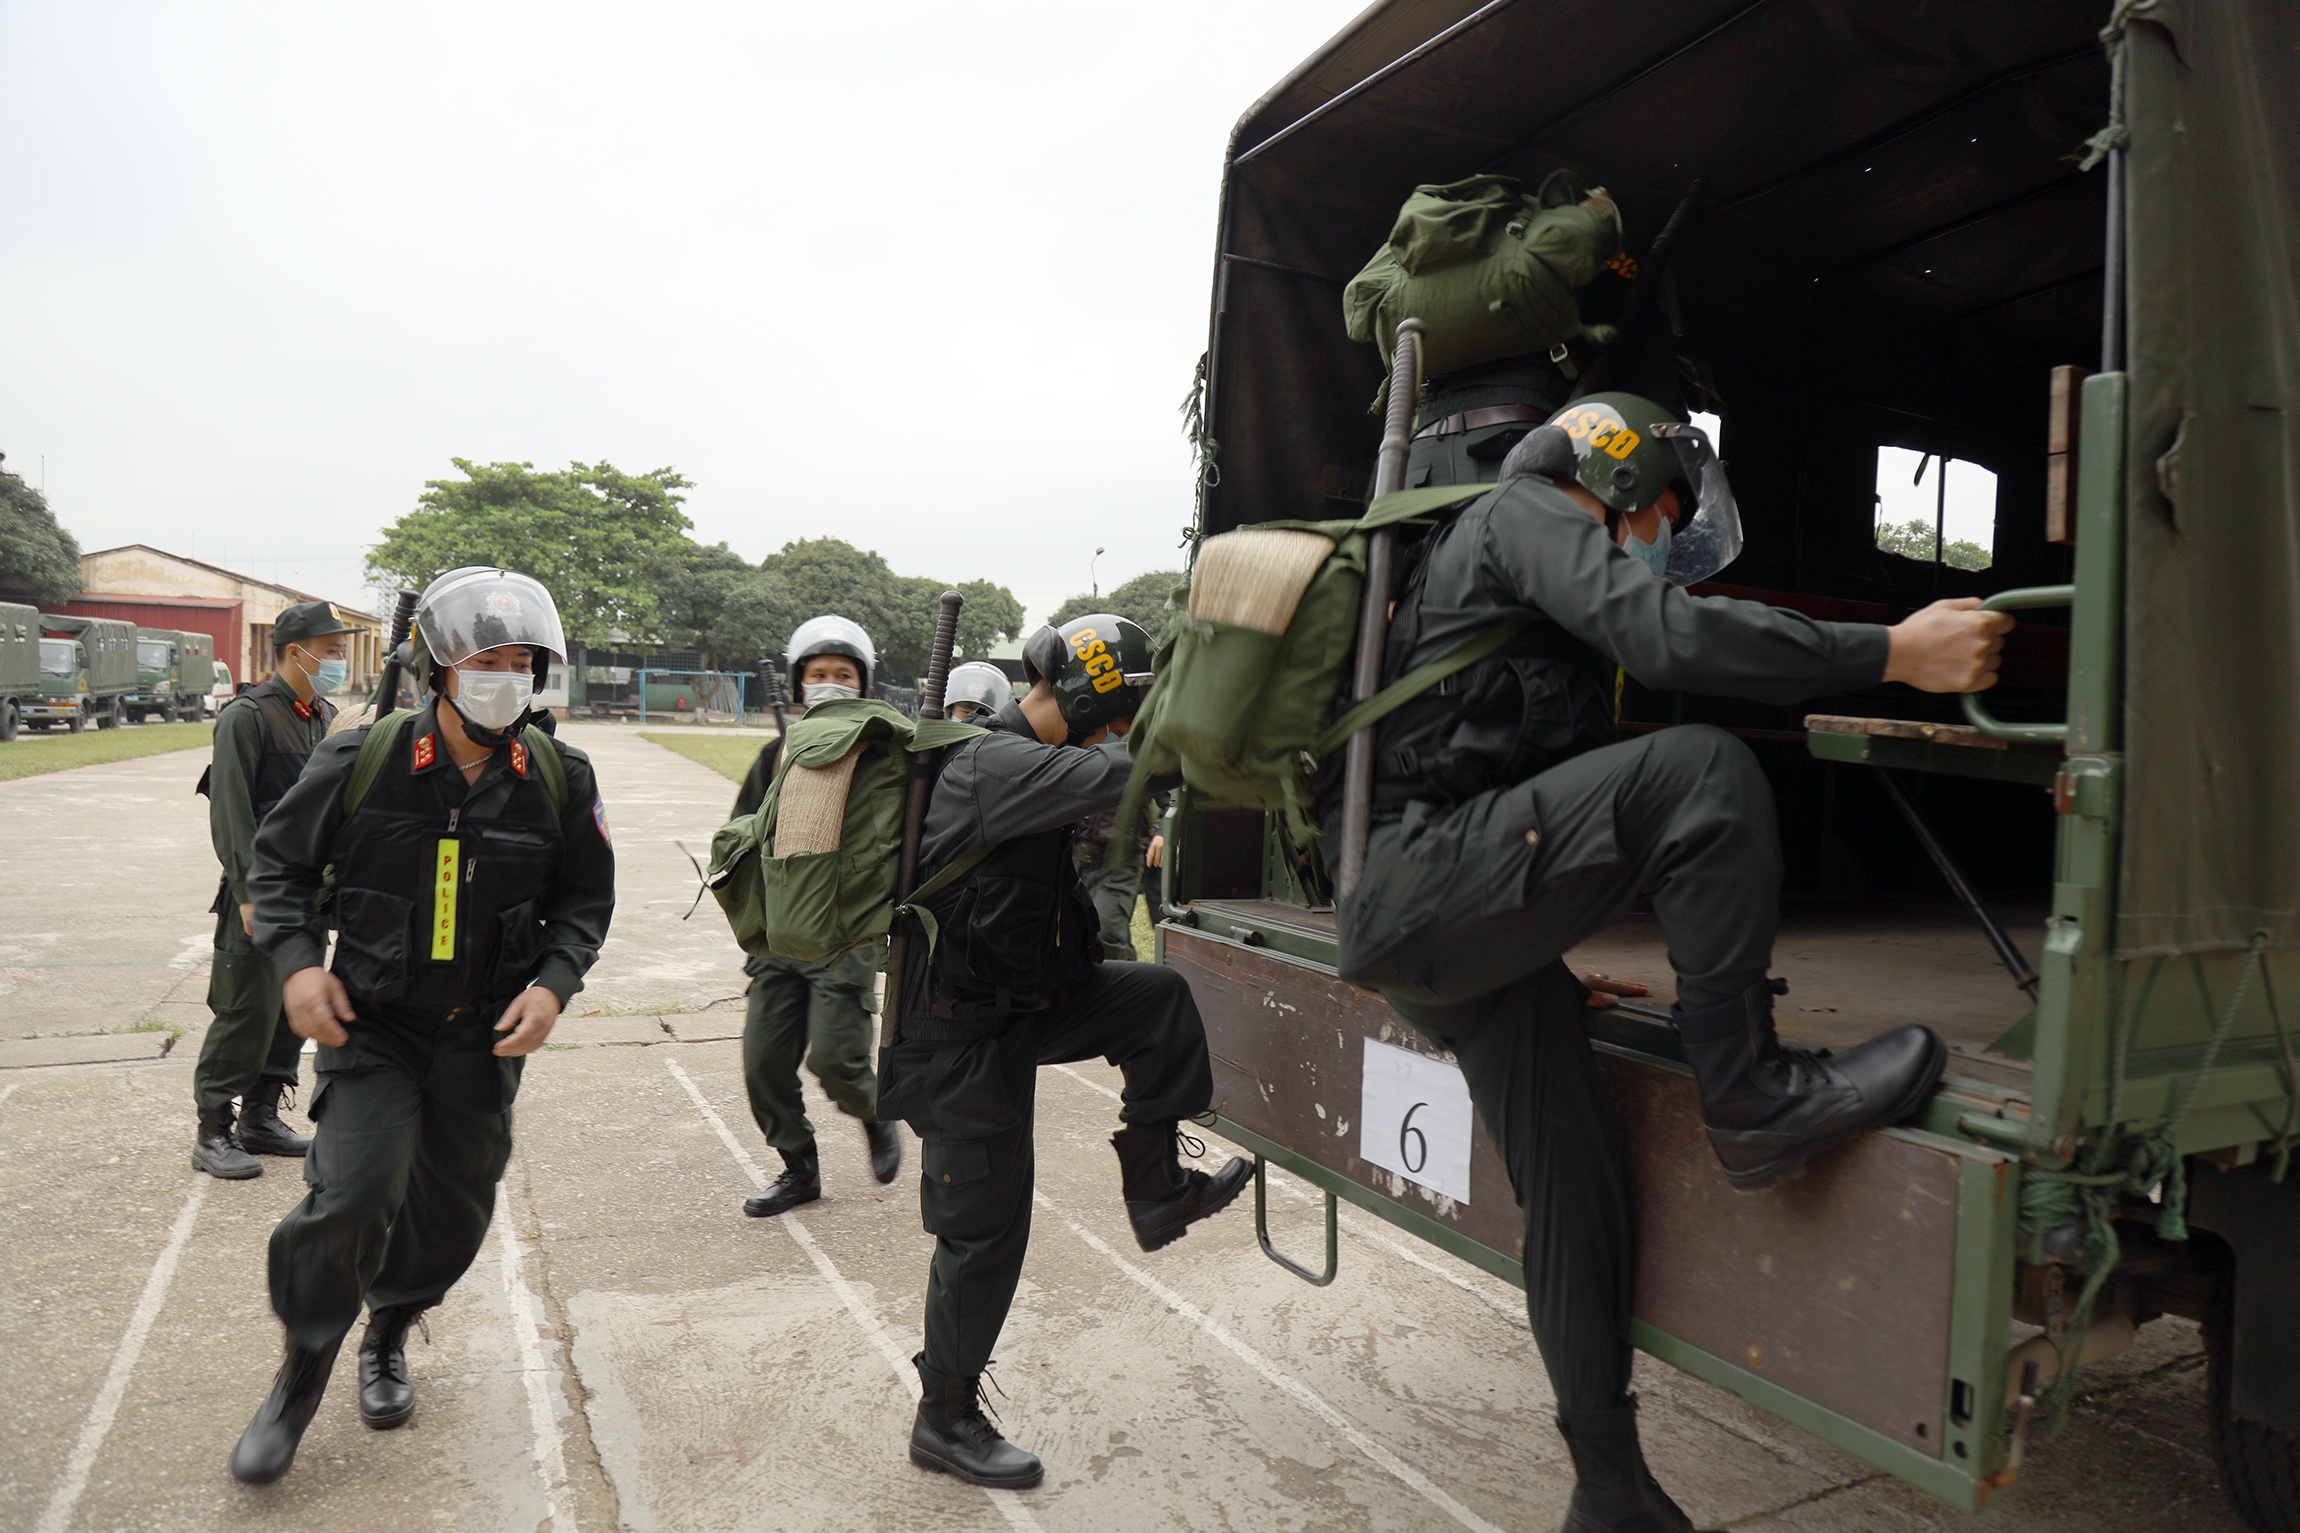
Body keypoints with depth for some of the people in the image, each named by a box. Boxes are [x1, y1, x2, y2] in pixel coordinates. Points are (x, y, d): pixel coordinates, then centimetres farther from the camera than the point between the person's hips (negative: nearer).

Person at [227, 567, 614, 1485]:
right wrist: (297, 962, -11)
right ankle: (303, 1374, 13)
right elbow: (278, 862, 3)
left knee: (453, 1204, 14)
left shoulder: (560, 780, -6)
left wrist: (554, 981, -12)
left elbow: (585, 899, 4)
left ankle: (388, 1338, 44)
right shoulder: (362, 762, -10)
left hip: (486, 1036, 2)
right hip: (371, 1023, -2)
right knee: (354, 1194, -16)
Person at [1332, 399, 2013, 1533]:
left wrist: (1551, 964, 34)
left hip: (1404, 928, 10)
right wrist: (1893, 654, -17)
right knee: (1703, 772, -19)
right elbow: (1662, 634, -18)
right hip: (1425, 881, -10)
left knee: (1573, 1188, 9)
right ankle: (1751, 1097, -12)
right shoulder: (1524, 512, 3)